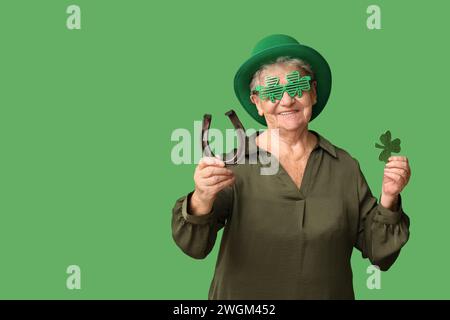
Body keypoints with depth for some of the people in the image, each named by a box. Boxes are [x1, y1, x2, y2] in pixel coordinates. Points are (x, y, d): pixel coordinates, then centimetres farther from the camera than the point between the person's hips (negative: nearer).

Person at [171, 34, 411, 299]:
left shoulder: (345, 167, -6)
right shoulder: (234, 162, -13)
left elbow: (379, 253, -4)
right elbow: (194, 246, -22)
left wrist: (388, 199, -20)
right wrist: (202, 201, -41)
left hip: (330, 293, 2)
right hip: (246, 293, -2)